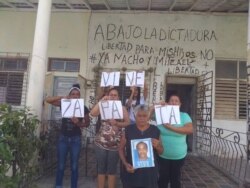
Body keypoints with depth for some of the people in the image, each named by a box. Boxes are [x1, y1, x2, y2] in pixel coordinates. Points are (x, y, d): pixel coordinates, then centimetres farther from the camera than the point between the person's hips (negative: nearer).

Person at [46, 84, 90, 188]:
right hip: (63, 138, 1)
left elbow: (87, 123, 2)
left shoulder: (83, 108, -4)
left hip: (75, 139, -1)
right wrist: (62, 97, -13)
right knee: (60, 165, 8)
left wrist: (78, 123, -18)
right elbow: (48, 100, -3)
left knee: (74, 166, 7)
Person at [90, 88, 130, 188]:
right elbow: (92, 113, -14)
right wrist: (101, 101, -14)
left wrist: (117, 123, -18)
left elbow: (127, 123, -2)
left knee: (112, 169, 10)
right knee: (101, 168, 9)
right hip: (101, 142, 0)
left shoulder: (122, 108, 4)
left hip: (115, 144, 0)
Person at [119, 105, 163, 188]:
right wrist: (125, 164, -12)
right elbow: (121, 149, 2)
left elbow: (161, 151, 6)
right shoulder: (128, 130, -6)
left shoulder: (155, 130, -3)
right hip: (131, 171, 0)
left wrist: (157, 146, -15)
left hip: (149, 171, 1)